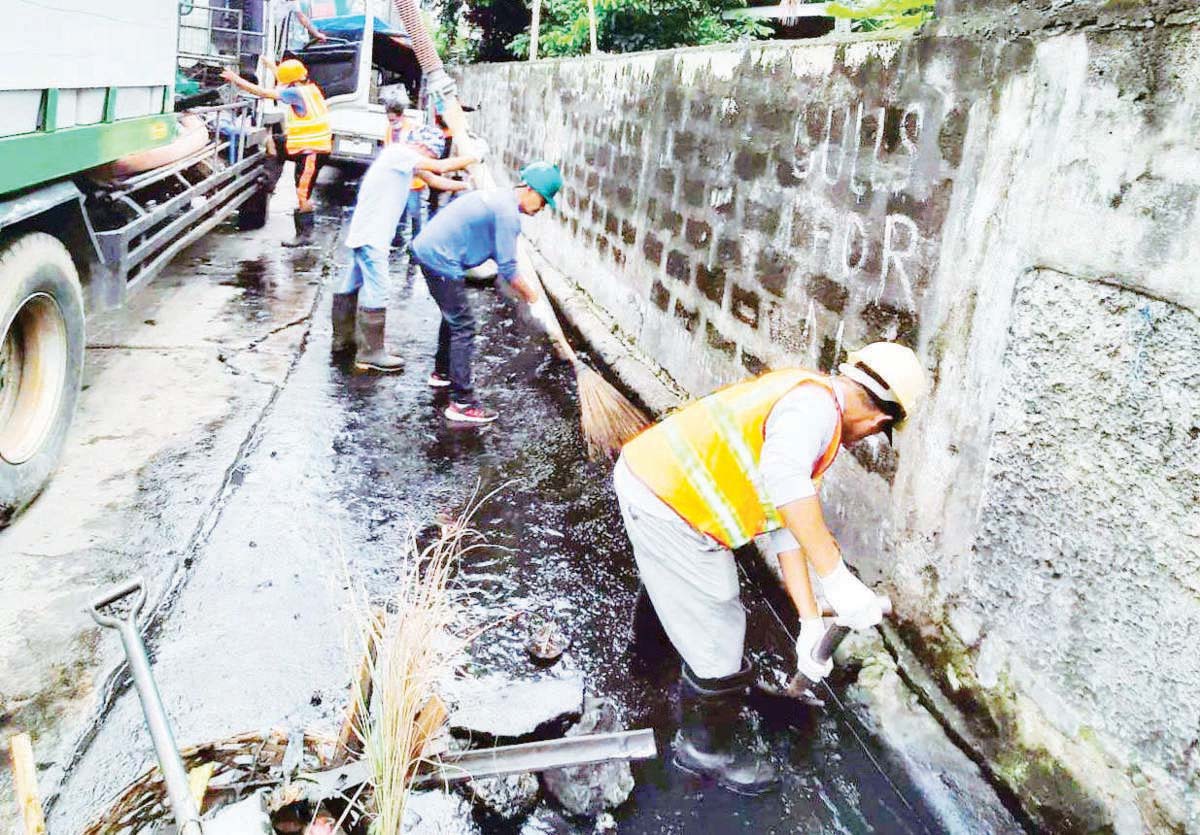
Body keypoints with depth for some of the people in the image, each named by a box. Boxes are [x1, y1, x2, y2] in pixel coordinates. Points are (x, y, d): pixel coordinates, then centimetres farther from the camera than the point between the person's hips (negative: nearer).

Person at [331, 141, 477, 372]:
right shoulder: (399, 153, -14)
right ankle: (370, 353, -6)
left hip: (368, 233, 10)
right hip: (371, 236, -10)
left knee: (353, 284, 18)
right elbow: (442, 166, -20)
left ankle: (343, 337, 31)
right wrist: (474, 158, -8)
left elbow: (435, 179, 19)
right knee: (377, 291, -10)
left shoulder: (406, 161, 14)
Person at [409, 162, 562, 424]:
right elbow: (507, 269, -16)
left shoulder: (497, 197, 14)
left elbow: (499, 254, 22)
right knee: (463, 328, -8)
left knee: (454, 317, 26)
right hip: (440, 261, -10)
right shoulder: (508, 213, -17)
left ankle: (442, 373, 43)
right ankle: (462, 403, -8)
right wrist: (529, 292, -1)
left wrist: (523, 283, 15)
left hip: (426, 248, 11)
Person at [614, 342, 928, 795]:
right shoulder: (816, 402, -17)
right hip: (663, 507, -10)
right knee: (718, 643, 5)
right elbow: (784, 481, -38)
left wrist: (811, 622, 16)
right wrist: (837, 578, -33)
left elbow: (787, 525, 17)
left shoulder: (817, 416, 16)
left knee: (720, 623, 29)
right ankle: (709, 749, 29)